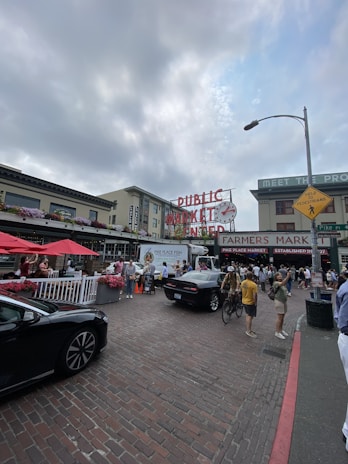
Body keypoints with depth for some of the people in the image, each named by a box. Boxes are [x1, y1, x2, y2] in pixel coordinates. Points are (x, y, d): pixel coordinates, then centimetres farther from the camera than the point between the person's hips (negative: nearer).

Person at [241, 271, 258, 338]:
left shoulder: (243, 282, -2)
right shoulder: (253, 284, -22)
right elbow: (255, 295, -21)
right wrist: (255, 302, -9)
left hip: (244, 301, 7)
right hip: (250, 303, -7)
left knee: (247, 315, 18)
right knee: (250, 317, 2)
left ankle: (248, 329, 27)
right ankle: (248, 331, 9)